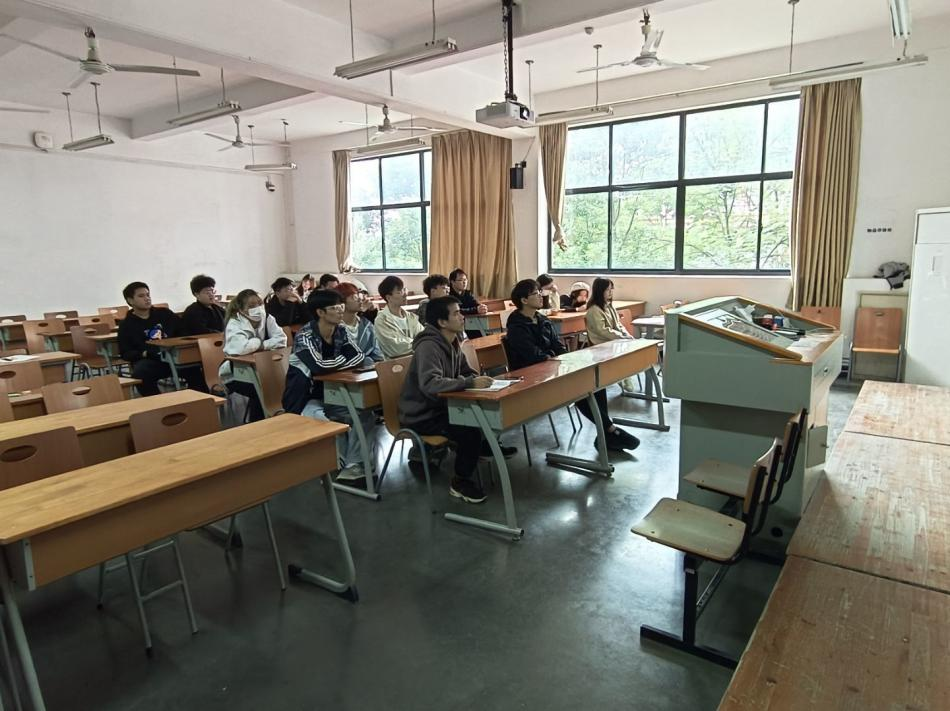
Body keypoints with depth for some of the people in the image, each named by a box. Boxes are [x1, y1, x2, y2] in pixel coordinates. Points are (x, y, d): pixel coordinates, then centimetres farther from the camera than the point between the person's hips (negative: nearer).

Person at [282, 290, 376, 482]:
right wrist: (346, 360, -19)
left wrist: (335, 365, -23)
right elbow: (319, 366, -37)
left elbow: (360, 356, -5)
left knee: (366, 414, -12)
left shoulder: (340, 331, 0)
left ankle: (353, 464, -10)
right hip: (304, 400, -7)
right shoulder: (305, 336, -21)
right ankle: (340, 465, -6)